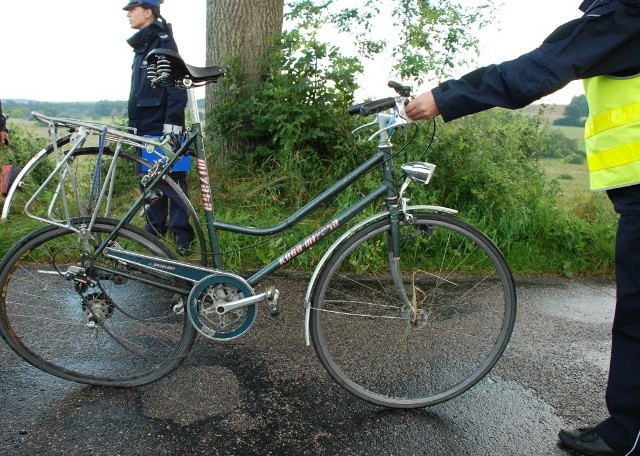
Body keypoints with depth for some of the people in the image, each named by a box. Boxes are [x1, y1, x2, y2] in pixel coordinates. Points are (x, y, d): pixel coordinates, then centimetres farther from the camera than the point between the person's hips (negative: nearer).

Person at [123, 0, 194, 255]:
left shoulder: (163, 43, -7)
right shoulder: (142, 45, 21)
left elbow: (177, 87, -16)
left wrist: (172, 124, -21)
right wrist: (134, 124, 23)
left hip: (163, 129, -9)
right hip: (146, 128, 9)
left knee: (172, 182, -6)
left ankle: (182, 236, -2)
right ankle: (154, 231, 20)